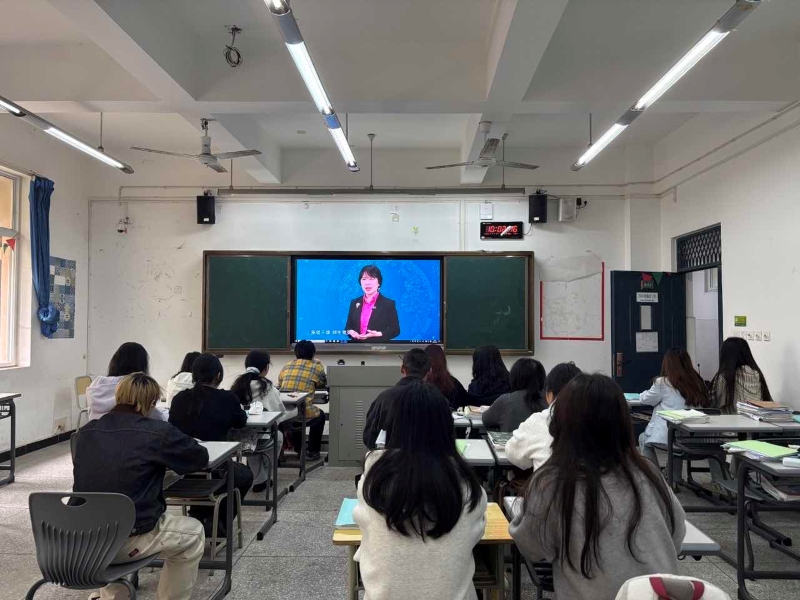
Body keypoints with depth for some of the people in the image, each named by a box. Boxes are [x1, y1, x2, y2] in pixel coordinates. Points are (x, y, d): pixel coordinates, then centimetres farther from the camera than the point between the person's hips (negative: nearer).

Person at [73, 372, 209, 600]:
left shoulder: (85, 432, 4)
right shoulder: (157, 431, -11)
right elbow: (201, 457, 1)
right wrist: (167, 458, 19)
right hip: (128, 541, -6)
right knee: (193, 533, 19)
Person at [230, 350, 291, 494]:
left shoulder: (238, 384, 8)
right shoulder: (267, 388, -6)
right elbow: (280, 414, 2)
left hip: (233, 438, 5)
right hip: (257, 440, -4)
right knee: (277, 436, 28)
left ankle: (258, 479, 39)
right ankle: (260, 481, 33)